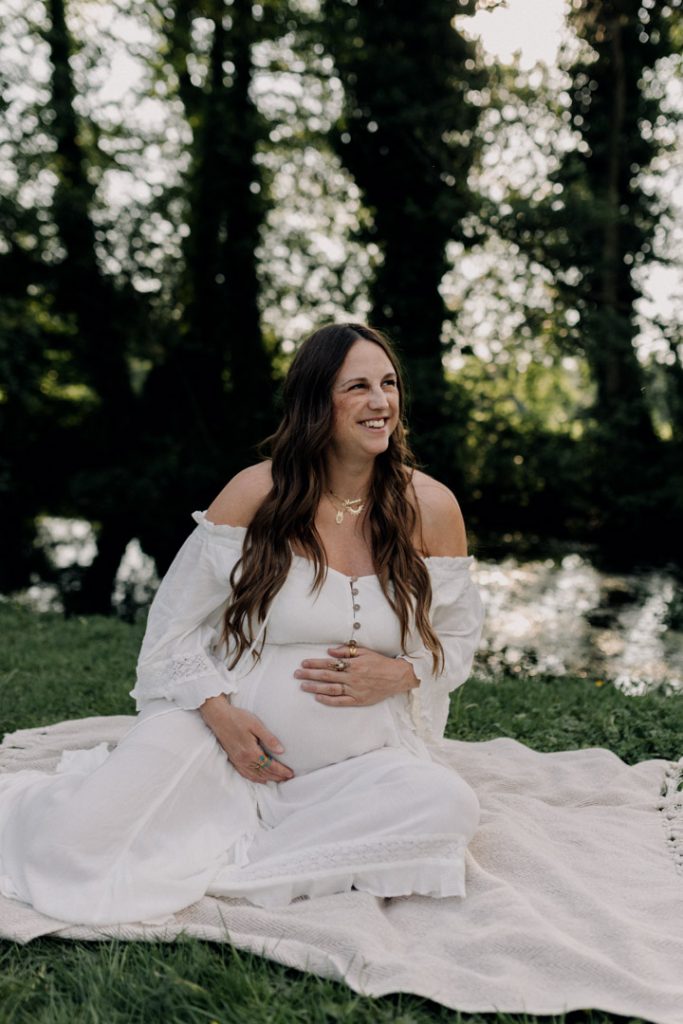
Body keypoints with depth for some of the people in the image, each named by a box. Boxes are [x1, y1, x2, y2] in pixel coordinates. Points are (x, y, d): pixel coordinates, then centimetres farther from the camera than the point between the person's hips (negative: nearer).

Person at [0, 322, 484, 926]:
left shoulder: (431, 509, 0)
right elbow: (175, 623, 2)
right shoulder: (257, 494, -5)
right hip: (228, 732, -2)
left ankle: (221, 864, -15)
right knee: (76, 843, -21)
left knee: (451, 807, -29)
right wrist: (218, 711, -13)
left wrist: (399, 674, -10)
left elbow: (459, 637, 11)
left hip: (357, 762, 3)